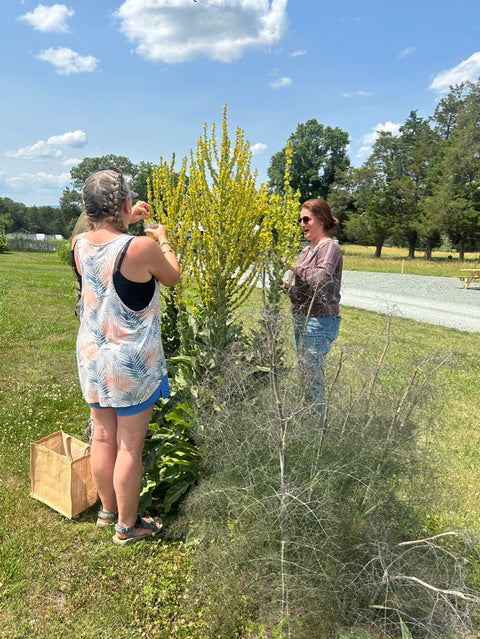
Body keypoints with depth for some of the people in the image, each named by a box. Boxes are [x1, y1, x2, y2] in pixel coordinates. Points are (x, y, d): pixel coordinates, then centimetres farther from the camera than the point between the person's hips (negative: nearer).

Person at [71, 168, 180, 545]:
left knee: (103, 437, 20)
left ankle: (107, 510, 40)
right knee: (130, 446, 8)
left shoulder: (78, 244, -3)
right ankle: (127, 525, 27)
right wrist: (162, 239, 12)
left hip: (92, 358, 6)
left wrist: (126, 222, 24)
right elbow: (173, 278, -1)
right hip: (133, 362, -6)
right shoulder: (142, 248, -22)